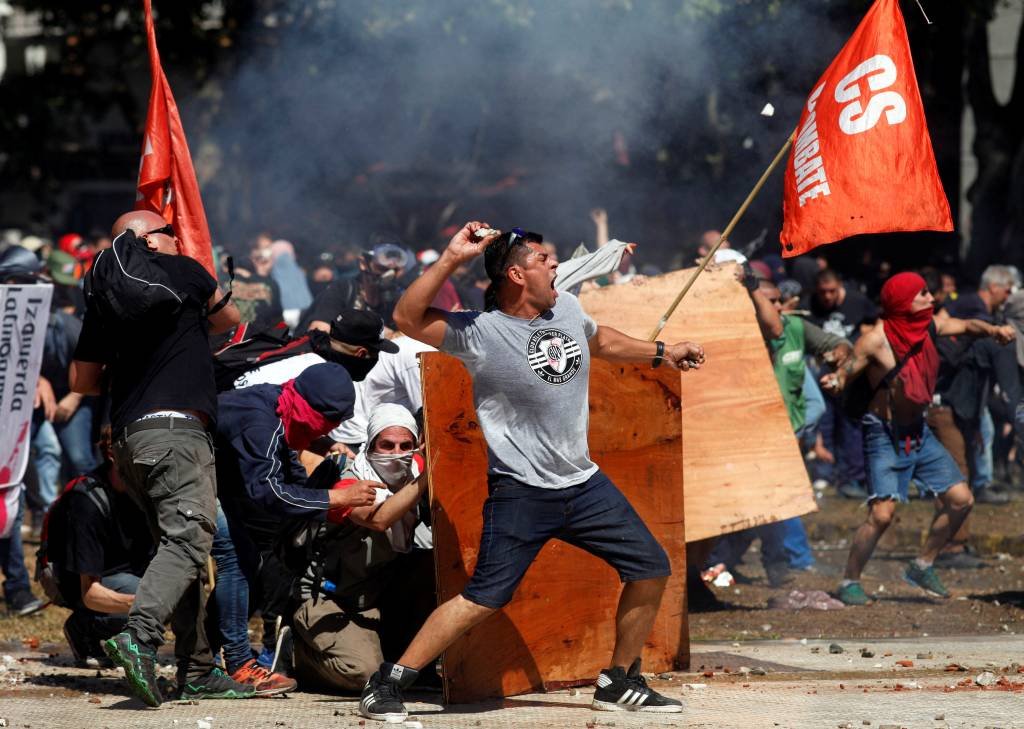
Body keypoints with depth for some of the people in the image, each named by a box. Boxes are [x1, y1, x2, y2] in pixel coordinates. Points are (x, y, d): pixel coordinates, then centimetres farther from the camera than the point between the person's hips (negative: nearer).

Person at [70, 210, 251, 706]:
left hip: (127, 437, 7)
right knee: (187, 540, -16)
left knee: (180, 546, 10)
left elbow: (82, 380, 21)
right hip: (174, 427, -7)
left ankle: (197, 671, 8)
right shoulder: (181, 271, 3)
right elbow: (229, 320, 21)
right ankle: (140, 635, -37)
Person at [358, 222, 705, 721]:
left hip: (583, 483, 7)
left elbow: (600, 342, 28)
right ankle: (386, 685, -6)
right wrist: (451, 259, -32)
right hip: (521, 492, -7)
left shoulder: (567, 308, 5)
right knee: (484, 599, -13)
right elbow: (407, 319, -26)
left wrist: (661, 354, 30)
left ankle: (619, 684, 22)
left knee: (650, 569, 7)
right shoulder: (479, 332, -15)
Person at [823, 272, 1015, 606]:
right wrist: (834, 382, -42)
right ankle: (849, 582, -1)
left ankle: (922, 567, 22)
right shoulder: (876, 340, -19)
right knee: (882, 513, -18)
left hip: (918, 431, 8)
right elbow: (844, 375, -18)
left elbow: (966, 325, 12)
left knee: (961, 500, 6)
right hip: (885, 436, -8)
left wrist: (993, 330, -9)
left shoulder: (927, 325, 0)